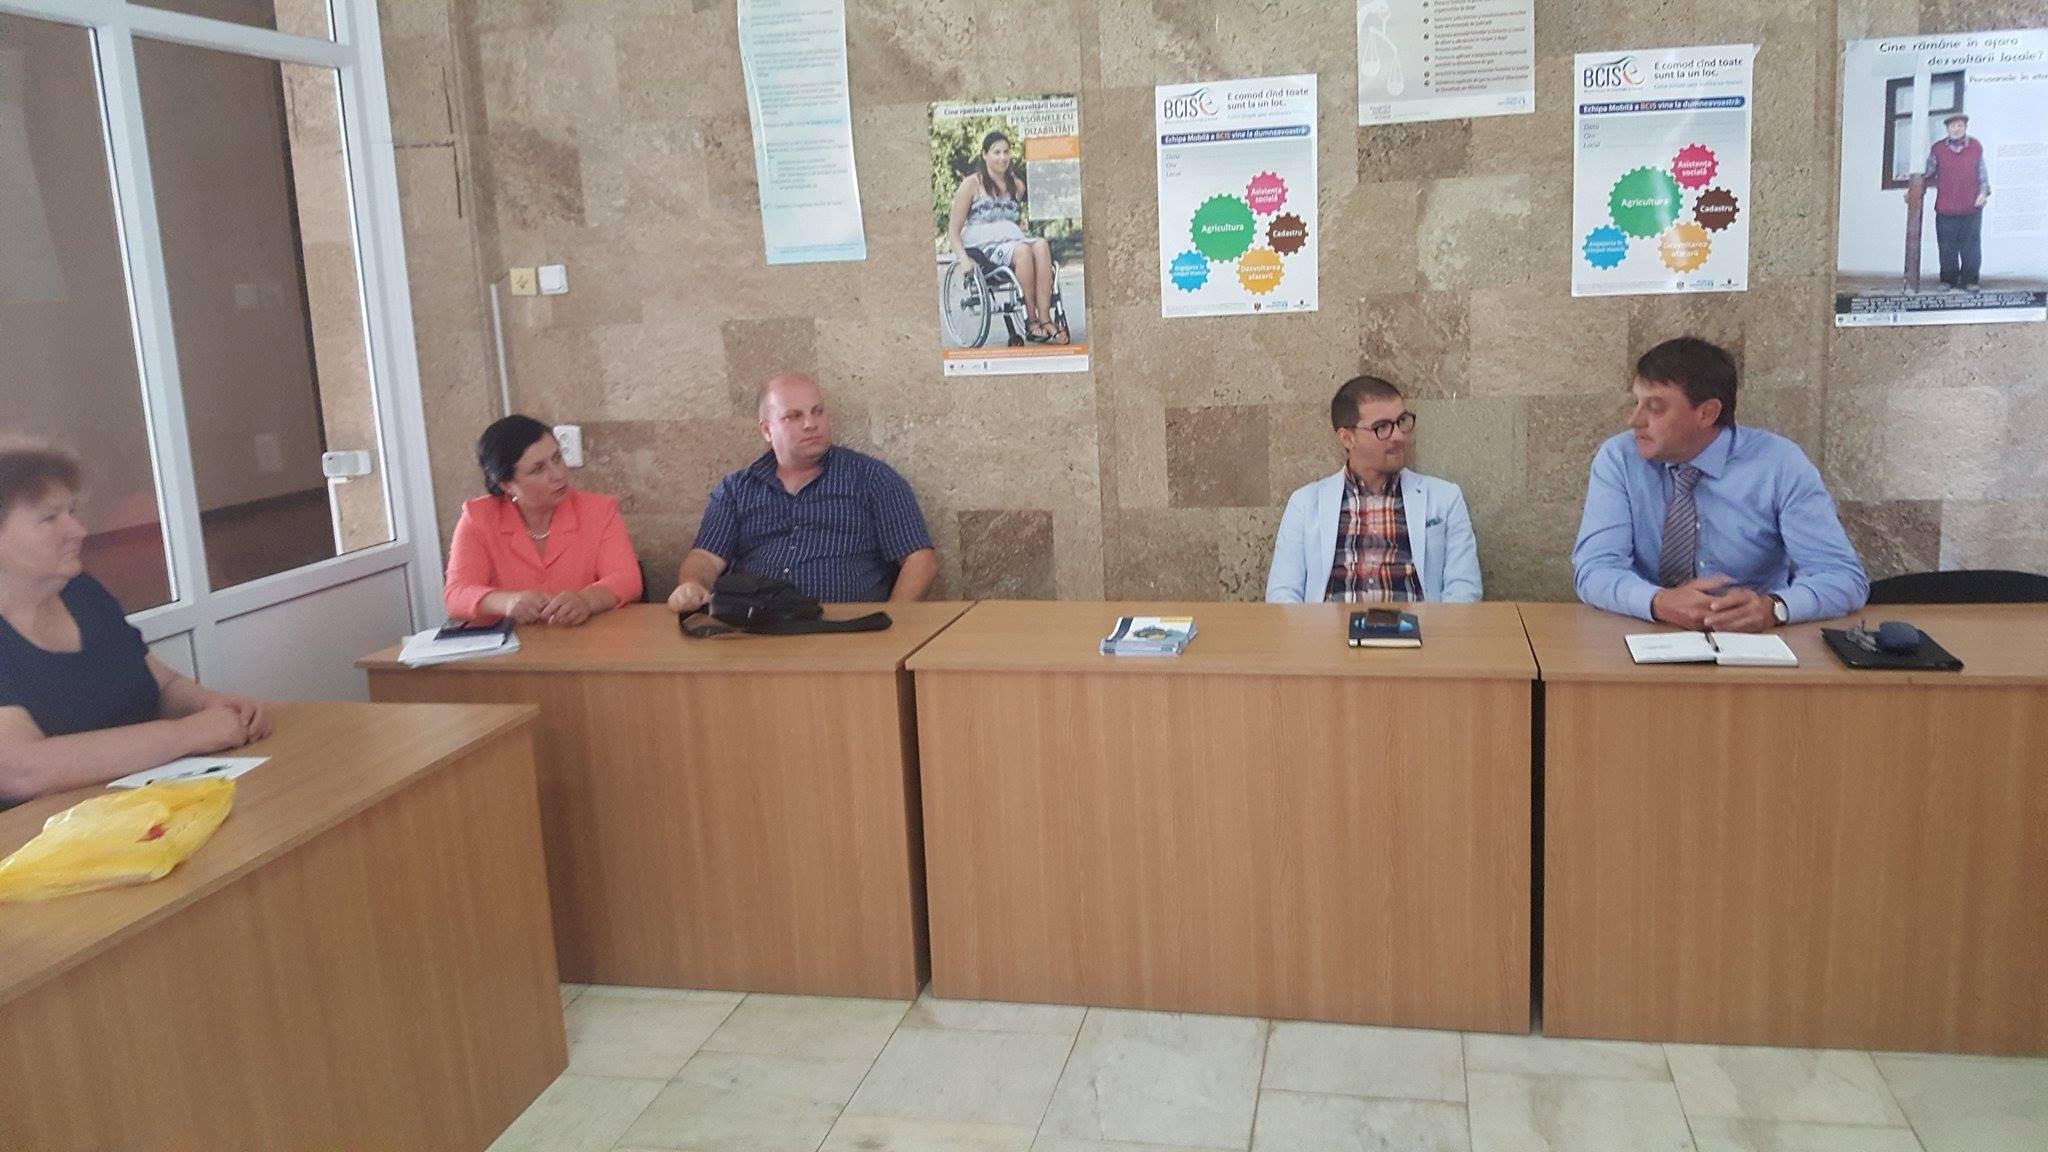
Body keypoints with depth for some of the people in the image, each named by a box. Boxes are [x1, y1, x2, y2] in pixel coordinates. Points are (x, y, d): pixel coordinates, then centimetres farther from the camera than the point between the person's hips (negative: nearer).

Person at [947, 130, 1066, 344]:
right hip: (983, 246, -5)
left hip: (1013, 240, 5)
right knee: (1022, 250, -36)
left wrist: (1025, 232, 10)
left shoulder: (1016, 185, 19)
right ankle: (1030, 320, -31)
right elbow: (953, 230, -1)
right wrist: (963, 258, -15)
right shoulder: (973, 184, 4)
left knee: (1041, 245, -30)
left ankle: (1045, 318, -39)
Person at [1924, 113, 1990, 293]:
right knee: (1947, 249, 1)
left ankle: (1969, 281, 7)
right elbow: (1929, 174, 13)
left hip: (1972, 207, 0)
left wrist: (1984, 191, 1)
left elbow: (1982, 172, 14)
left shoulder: (1976, 147, 8)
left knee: (1971, 248, 0)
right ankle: (1949, 282, 11)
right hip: (1946, 209, 0)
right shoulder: (1937, 149, 5)